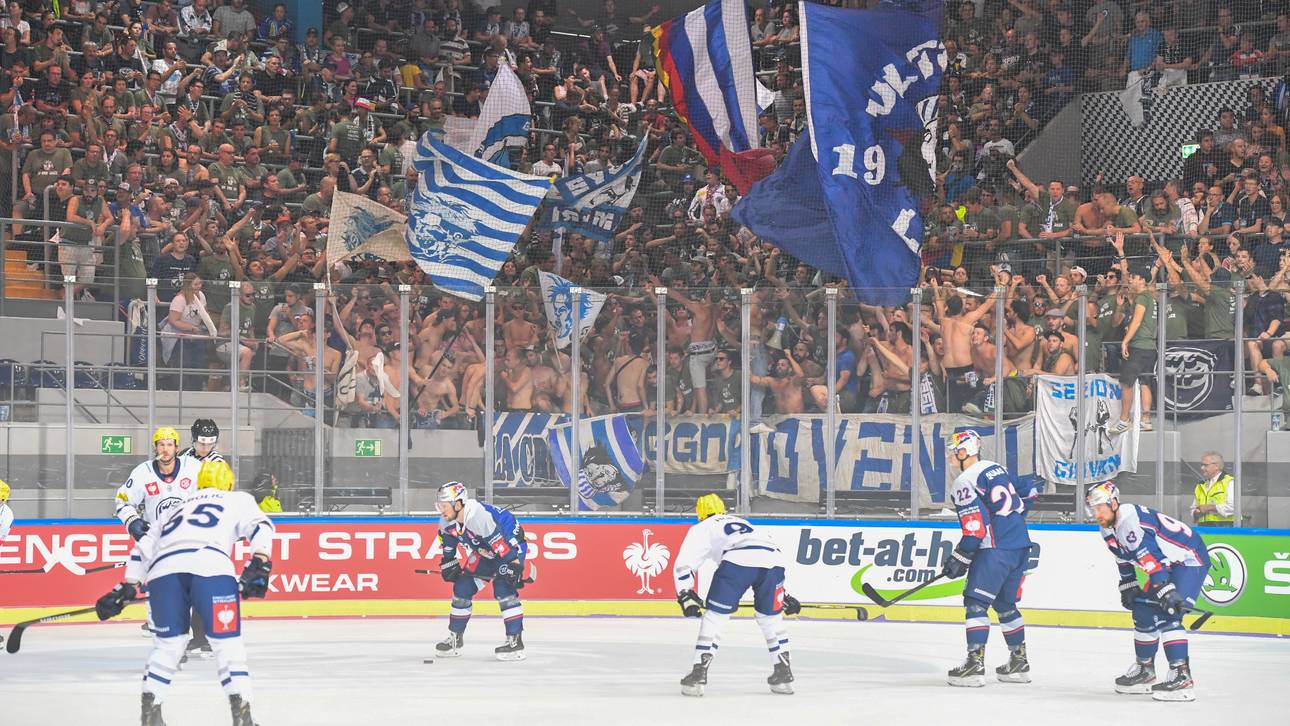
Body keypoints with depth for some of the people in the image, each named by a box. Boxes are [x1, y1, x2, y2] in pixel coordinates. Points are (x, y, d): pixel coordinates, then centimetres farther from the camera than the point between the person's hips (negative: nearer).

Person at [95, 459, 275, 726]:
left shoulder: (179, 509, 41)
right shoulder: (238, 500, 30)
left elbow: (143, 549, 36)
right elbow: (259, 526, 10)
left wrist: (127, 589, 36)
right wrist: (259, 565, -1)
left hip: (163, 567, 4)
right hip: (211, 564, -4)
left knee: (168, 643, 19)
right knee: (228, 642, 2)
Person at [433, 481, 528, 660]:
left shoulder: (480, 516, -37)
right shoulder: (447, 521, -10)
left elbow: (501, 542, -36)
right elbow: (449, 544, 11)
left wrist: (513, 566, -36)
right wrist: (449, 563, 7)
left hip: (512, 546, -9)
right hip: (485, 551, 9)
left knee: (503, 588, -25)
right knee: (462, 588, 6)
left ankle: (515, 641, -22)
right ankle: (455, 638, 21)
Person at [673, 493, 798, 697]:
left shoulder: (702, 529, 27)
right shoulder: (742, 522, 43)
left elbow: (683, 565, 15)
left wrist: (687, 597, 13)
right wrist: (783, 596, 50)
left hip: (737, 560, -5)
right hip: (774, 558, 5)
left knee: (714, 616, 6)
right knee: (771, 617, 24)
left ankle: (699, 673, 0)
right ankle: (783, 673, 23)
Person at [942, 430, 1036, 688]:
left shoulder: (964, 483, -11)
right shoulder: (996, 468, 15)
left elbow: (975, 528, -16)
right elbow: (1022, 499, 22)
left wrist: (959, 559, -11)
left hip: (996, 550, -9)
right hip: (1021, 545, 9)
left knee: (976, 603, -7)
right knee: (1005, 604, 19)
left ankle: (975, 663, -16)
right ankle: (1019, 662, 22)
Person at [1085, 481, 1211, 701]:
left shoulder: (1129, 520, -28)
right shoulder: (1108, 528, 4)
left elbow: (1149, 557, -33)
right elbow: (1123, 558, 19)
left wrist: (1165, 590, -36)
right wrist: (1128, 587, 14)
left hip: (1190, 559, -11)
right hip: (1169, 565, 11)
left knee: (1167, 615, -22)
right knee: (1143, 611, 13)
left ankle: (1182, 677, -26)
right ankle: (1144, 671, 27)